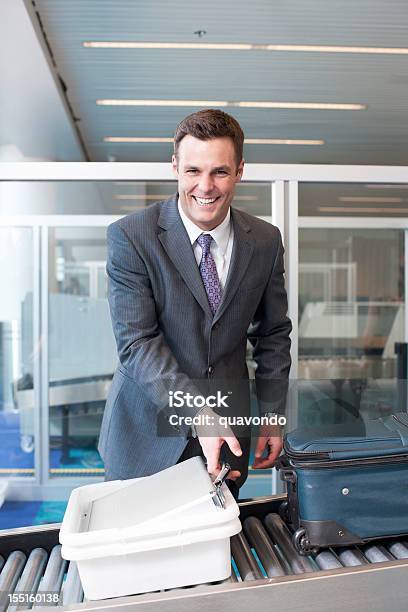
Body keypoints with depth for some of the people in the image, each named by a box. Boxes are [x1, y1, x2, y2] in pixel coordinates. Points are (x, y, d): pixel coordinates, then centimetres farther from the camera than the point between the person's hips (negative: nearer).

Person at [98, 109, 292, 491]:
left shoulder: (266, 241, -2)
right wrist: (198, 413, -28)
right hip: (147, 433, -2)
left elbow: (272, 334, 7)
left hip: (227, 432, 3)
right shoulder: (130, 237, -15)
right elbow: (137, 343, -19)